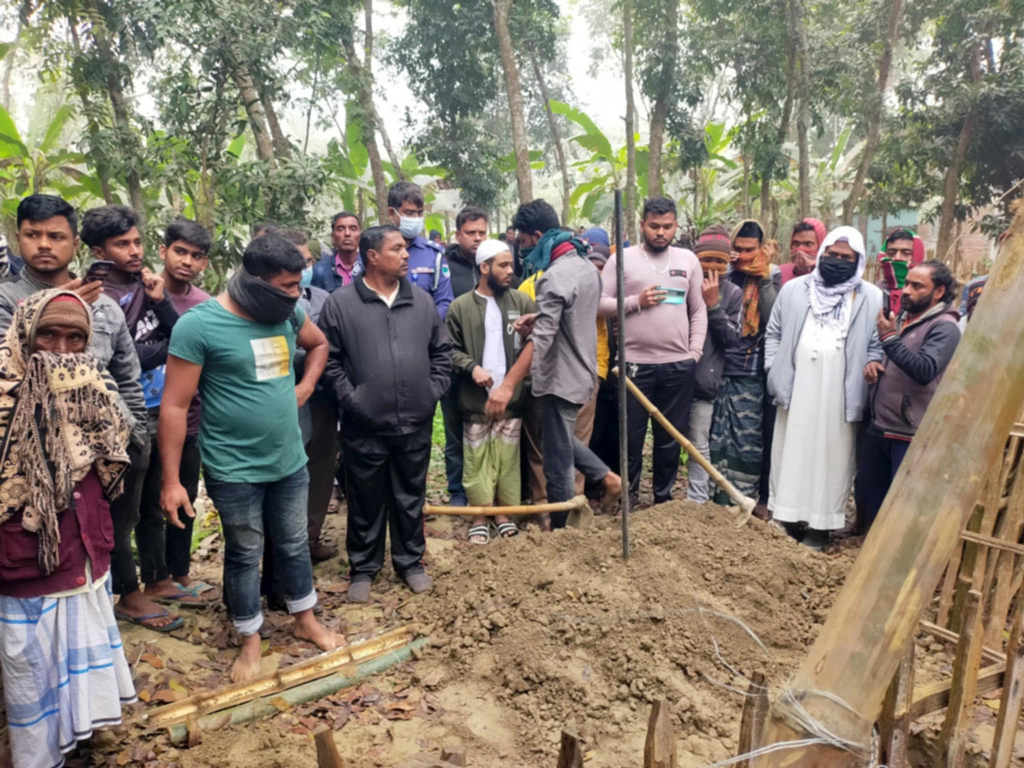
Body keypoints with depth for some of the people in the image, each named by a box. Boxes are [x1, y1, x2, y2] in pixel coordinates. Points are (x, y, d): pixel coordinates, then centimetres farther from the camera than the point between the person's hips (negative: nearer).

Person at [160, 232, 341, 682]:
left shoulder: (288, 314, -2)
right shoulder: (198, 325, -19)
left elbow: (319, 345, 21)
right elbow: (175, 407, -16)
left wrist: (305, 386, 4)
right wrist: (171, 481, -15)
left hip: (290, 461, 5)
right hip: (234, 470, -5)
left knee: (294, 544, 19)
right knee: (244, 554, 12)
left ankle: (306, 620, 40)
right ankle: (250, 642, 31)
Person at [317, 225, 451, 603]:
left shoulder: (422, 301, 6)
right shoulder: (340, 303, -5)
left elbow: (441, 352, 12)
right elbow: (328, 359, -3)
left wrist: (434, 390, 3)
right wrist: (349, 397, -9)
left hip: (415, 423, 3)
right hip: (365, 426, -3)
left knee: (411, 497, 15)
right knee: (366, 501, 10)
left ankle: (410, 561, 32)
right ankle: (363, 568, 27)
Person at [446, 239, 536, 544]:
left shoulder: (521, 302, 3)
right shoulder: (460, 306, 0)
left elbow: (534, 343, -4)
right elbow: (449, 349, 3)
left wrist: (508, 386, -10)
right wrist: (472, 366, -16)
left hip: (512, 398, 1)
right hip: (475, 399, -1)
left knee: (508, 458, 6)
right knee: (477, 459, 4)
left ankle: (504, 513, 22)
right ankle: (480, 516, 18)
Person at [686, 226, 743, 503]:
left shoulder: (732, 294, 2)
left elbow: (732, 338, -6)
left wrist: (713, 304, -13)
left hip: (704, 379, -1)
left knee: (698, 446, 4)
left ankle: (697, 503, 13)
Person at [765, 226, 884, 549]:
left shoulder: (871, 298, 3)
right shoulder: (794, 289, 8)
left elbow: (876, 346, 3)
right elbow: (774, 333, 11)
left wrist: (867, 375, -12)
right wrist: (774, 371, 3)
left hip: (839, 395, -1)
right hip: (795, 390, 2)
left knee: (831, 458, 5)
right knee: (790, 454, 7)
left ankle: (820, 525, 15)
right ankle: (787, 519, 18)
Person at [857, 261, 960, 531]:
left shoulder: (945, 327, -13)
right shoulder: (903, 316, 13)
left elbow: (924, 371, -27)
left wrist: (890, 338, -25)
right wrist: (873, 363, 4)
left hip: (910, 434, -8)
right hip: (879, 426, 8)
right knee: (867, 489, 19)